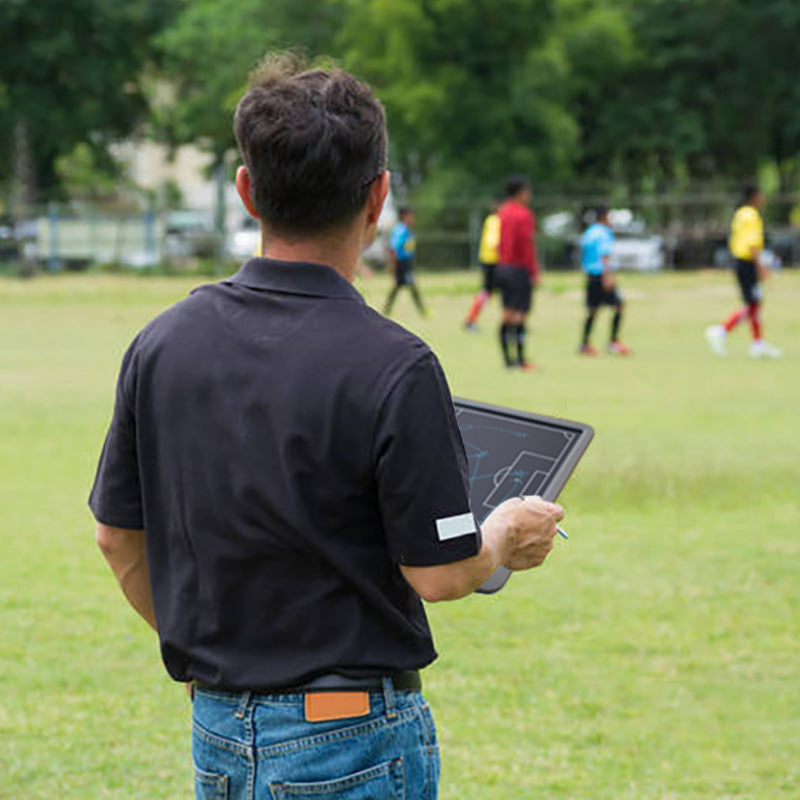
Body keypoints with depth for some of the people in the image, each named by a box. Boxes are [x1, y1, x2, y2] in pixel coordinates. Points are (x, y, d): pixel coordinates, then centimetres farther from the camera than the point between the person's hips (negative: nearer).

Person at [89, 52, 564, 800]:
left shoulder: (162, 344, -1)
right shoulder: (393, 370, -18)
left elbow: (118, 538, 8)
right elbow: (440, 573, -14)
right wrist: (506, 537, 7)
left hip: (217, 735, 6)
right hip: (350, 739, -6)